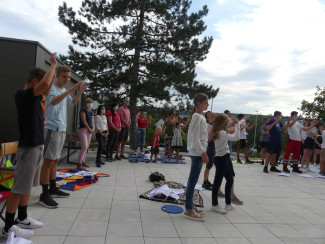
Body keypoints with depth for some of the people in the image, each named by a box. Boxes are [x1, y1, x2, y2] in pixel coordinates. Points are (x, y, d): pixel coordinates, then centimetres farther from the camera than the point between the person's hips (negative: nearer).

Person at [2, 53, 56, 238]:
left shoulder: (32, 97, 10)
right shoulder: (22, 95, -15)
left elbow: (46, 92, 29)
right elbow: (44, 84, -32)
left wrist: (54, 71, 16)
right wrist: (53, 64, -16)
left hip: (37, 146, 9)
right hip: (28, 147, -9)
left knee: (28, 186, 17)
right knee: (19, 188, -1)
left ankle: (22, 219, 30)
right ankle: (8, 227, 11)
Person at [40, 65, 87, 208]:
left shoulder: (64, 91, 16)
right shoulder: (52, 89, -10)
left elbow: (72, 103, 31)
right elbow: (53, 101, -31)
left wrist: (80, 92, 14)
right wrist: (72, 89, -34)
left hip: (62, 129, 9)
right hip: (52, 129, -9)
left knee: (55, 160, 14)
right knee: (49, 160, -7)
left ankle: (53, 189, 24)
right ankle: (44, 195, -3)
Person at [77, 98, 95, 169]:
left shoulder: (90, 112, 17)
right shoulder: (83, 110, -6)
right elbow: (83, 120, -14)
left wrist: (93, 128, -1)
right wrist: (89, 128, -18)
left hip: (89, 130, 8)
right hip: (83, 129, -8)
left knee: (86, 147, 8)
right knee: (84, 147, -15)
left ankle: (83, 161, 17)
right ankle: (79, 163, -11)